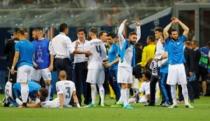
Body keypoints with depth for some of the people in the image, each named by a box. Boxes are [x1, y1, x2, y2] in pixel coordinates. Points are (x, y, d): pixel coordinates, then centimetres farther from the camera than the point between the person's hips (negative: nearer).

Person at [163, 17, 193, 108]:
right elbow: (165, 31, -4)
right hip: (172, 66, -1)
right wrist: (171, 23, 6)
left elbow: (187, 30, 8)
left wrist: (179, 22, 9)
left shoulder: (181, 40, 11)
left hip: (180, 65, 1)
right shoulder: (168, 42, 6)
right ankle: (174, 103, 8)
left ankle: (187, 103, -1)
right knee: (172, 85, 2)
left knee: (184, 84, -2)